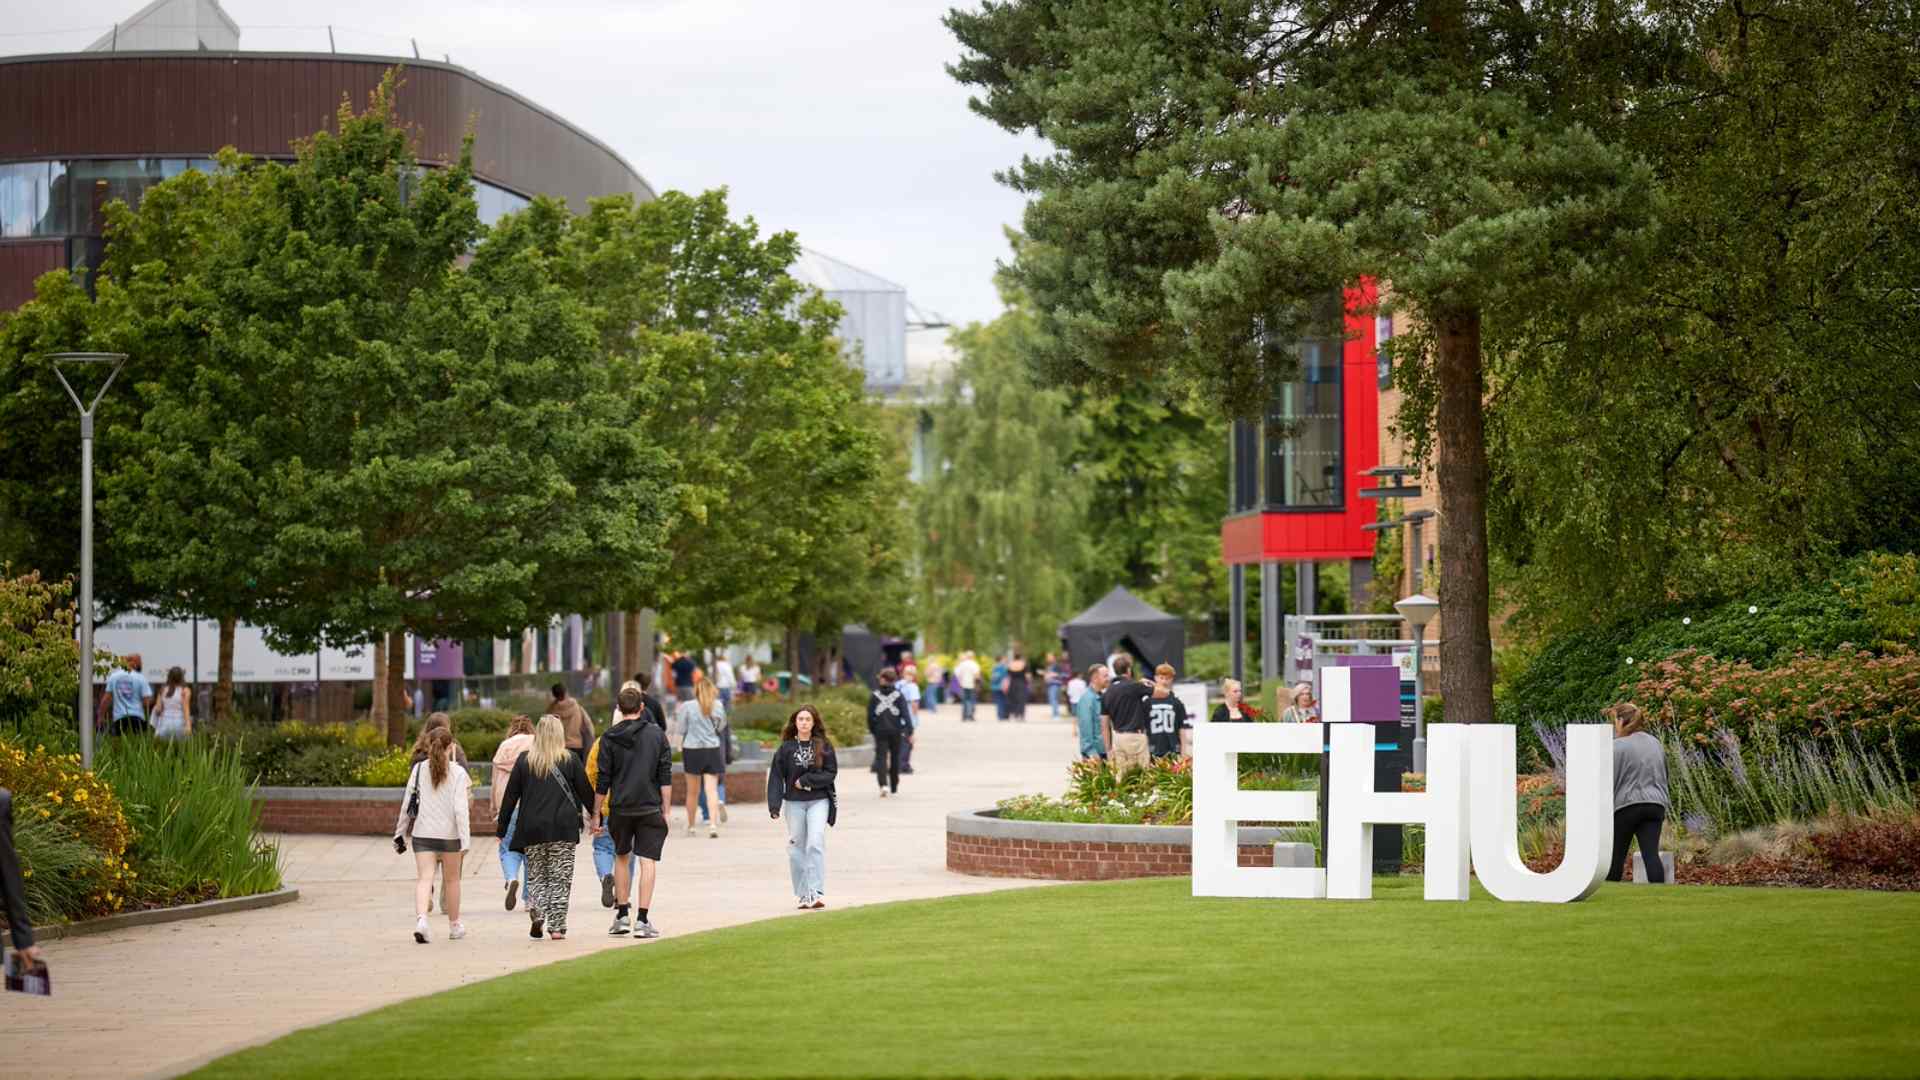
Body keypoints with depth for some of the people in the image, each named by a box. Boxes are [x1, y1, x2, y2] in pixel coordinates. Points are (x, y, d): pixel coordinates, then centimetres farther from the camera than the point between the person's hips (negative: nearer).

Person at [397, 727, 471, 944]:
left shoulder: (419, 769, 0)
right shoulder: (457, 773, -7)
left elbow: (407, 802, 3)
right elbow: (461, 808, -12)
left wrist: (400, 832, 12)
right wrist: (465, 840, -12)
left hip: (422, 833, 1)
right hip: (449, 833, -1)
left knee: (424, 878, -6)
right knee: (452, 879, 16)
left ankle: (421, 919, -31)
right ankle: (454, 926, 30)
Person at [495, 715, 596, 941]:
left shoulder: (524, 760, 2)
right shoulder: (570, 761, -1)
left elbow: (511, 795, 3)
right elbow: (586, 792, 4)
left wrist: (501, 826, 10)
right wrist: (597, 818, 17)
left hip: (532, 828, 1)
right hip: (563, 828, -1)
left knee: (536, 875, 12)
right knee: (560, 877, 4)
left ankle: (536, 910, -13)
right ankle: (557, 926, -1)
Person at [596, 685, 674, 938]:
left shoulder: (609, 738, -1)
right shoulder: (657, 734, 0)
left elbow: (602, 780, -1)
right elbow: (665, 777, -1)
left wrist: (598, 813, 6)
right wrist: (665, 810, 3)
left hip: (619, 809, 1)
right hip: (650, 809, -1)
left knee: (621, 858, 18)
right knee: (648, 861, 0)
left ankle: (622, 914, 20)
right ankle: (643, 919, -7)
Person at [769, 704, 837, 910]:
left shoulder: (824, 745, 1)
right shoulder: (786, 748, 2)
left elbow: (831, 773, -3)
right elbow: (776, 777, 1)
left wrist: (806, 781, -12)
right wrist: (774, 805, -8)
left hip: (819, 801, -2)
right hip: (794, 802, 2)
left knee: (815, 844, -15)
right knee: (796, 849, 5)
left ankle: (817, 893, -19)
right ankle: (803, 895, 14)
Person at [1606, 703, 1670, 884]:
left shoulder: (1618, 746, -8)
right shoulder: (1656, 743, 15)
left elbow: (1609, 782, -9)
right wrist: (1664, 809, 29)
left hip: (1626, 806, -5)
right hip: (1655, 805, 5)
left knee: (1616, 855, 8)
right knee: (1651, 854, -5)